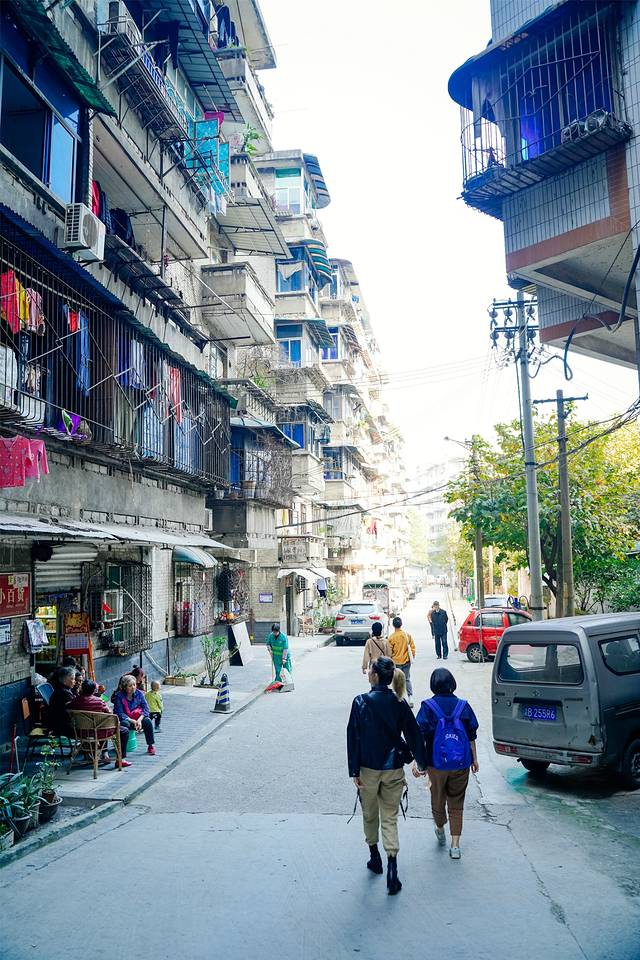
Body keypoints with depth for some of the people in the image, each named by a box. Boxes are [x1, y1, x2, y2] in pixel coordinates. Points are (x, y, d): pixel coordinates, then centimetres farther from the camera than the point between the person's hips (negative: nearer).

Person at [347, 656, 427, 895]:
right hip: (393, 769, 2)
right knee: (390, 818, 9)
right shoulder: (399, 702, -5)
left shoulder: (361, 702, -13)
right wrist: (421, 762, 13)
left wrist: (354, 771, -6)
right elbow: (413, 733, 1)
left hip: (368, 768, -2)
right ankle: (392, 870, 0)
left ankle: (375, 857, 34)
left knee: (370, 815, 20)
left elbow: (353, 738, -12)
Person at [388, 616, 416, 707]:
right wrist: (412, 656, 15)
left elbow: (389, 652, -7)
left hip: (396, 662, -3)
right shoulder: (408, 635, -5)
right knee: (407, 679, 15)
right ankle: (410, 697, 4)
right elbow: (412, 648, 1)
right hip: (406, 661, 3)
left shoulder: (391, 637, -14)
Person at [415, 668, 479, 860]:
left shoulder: (428, 707, -9)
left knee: (437, 800, 20)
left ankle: (440, 831, 42)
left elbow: (420, 737, -12)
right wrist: (474, 759, 15)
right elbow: (472, 736, 3)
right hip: (461, 764, 1)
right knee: (456, 804, 11)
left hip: (436, 763, -1)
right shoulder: (463, 706, -3)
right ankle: (455, 845, 8)